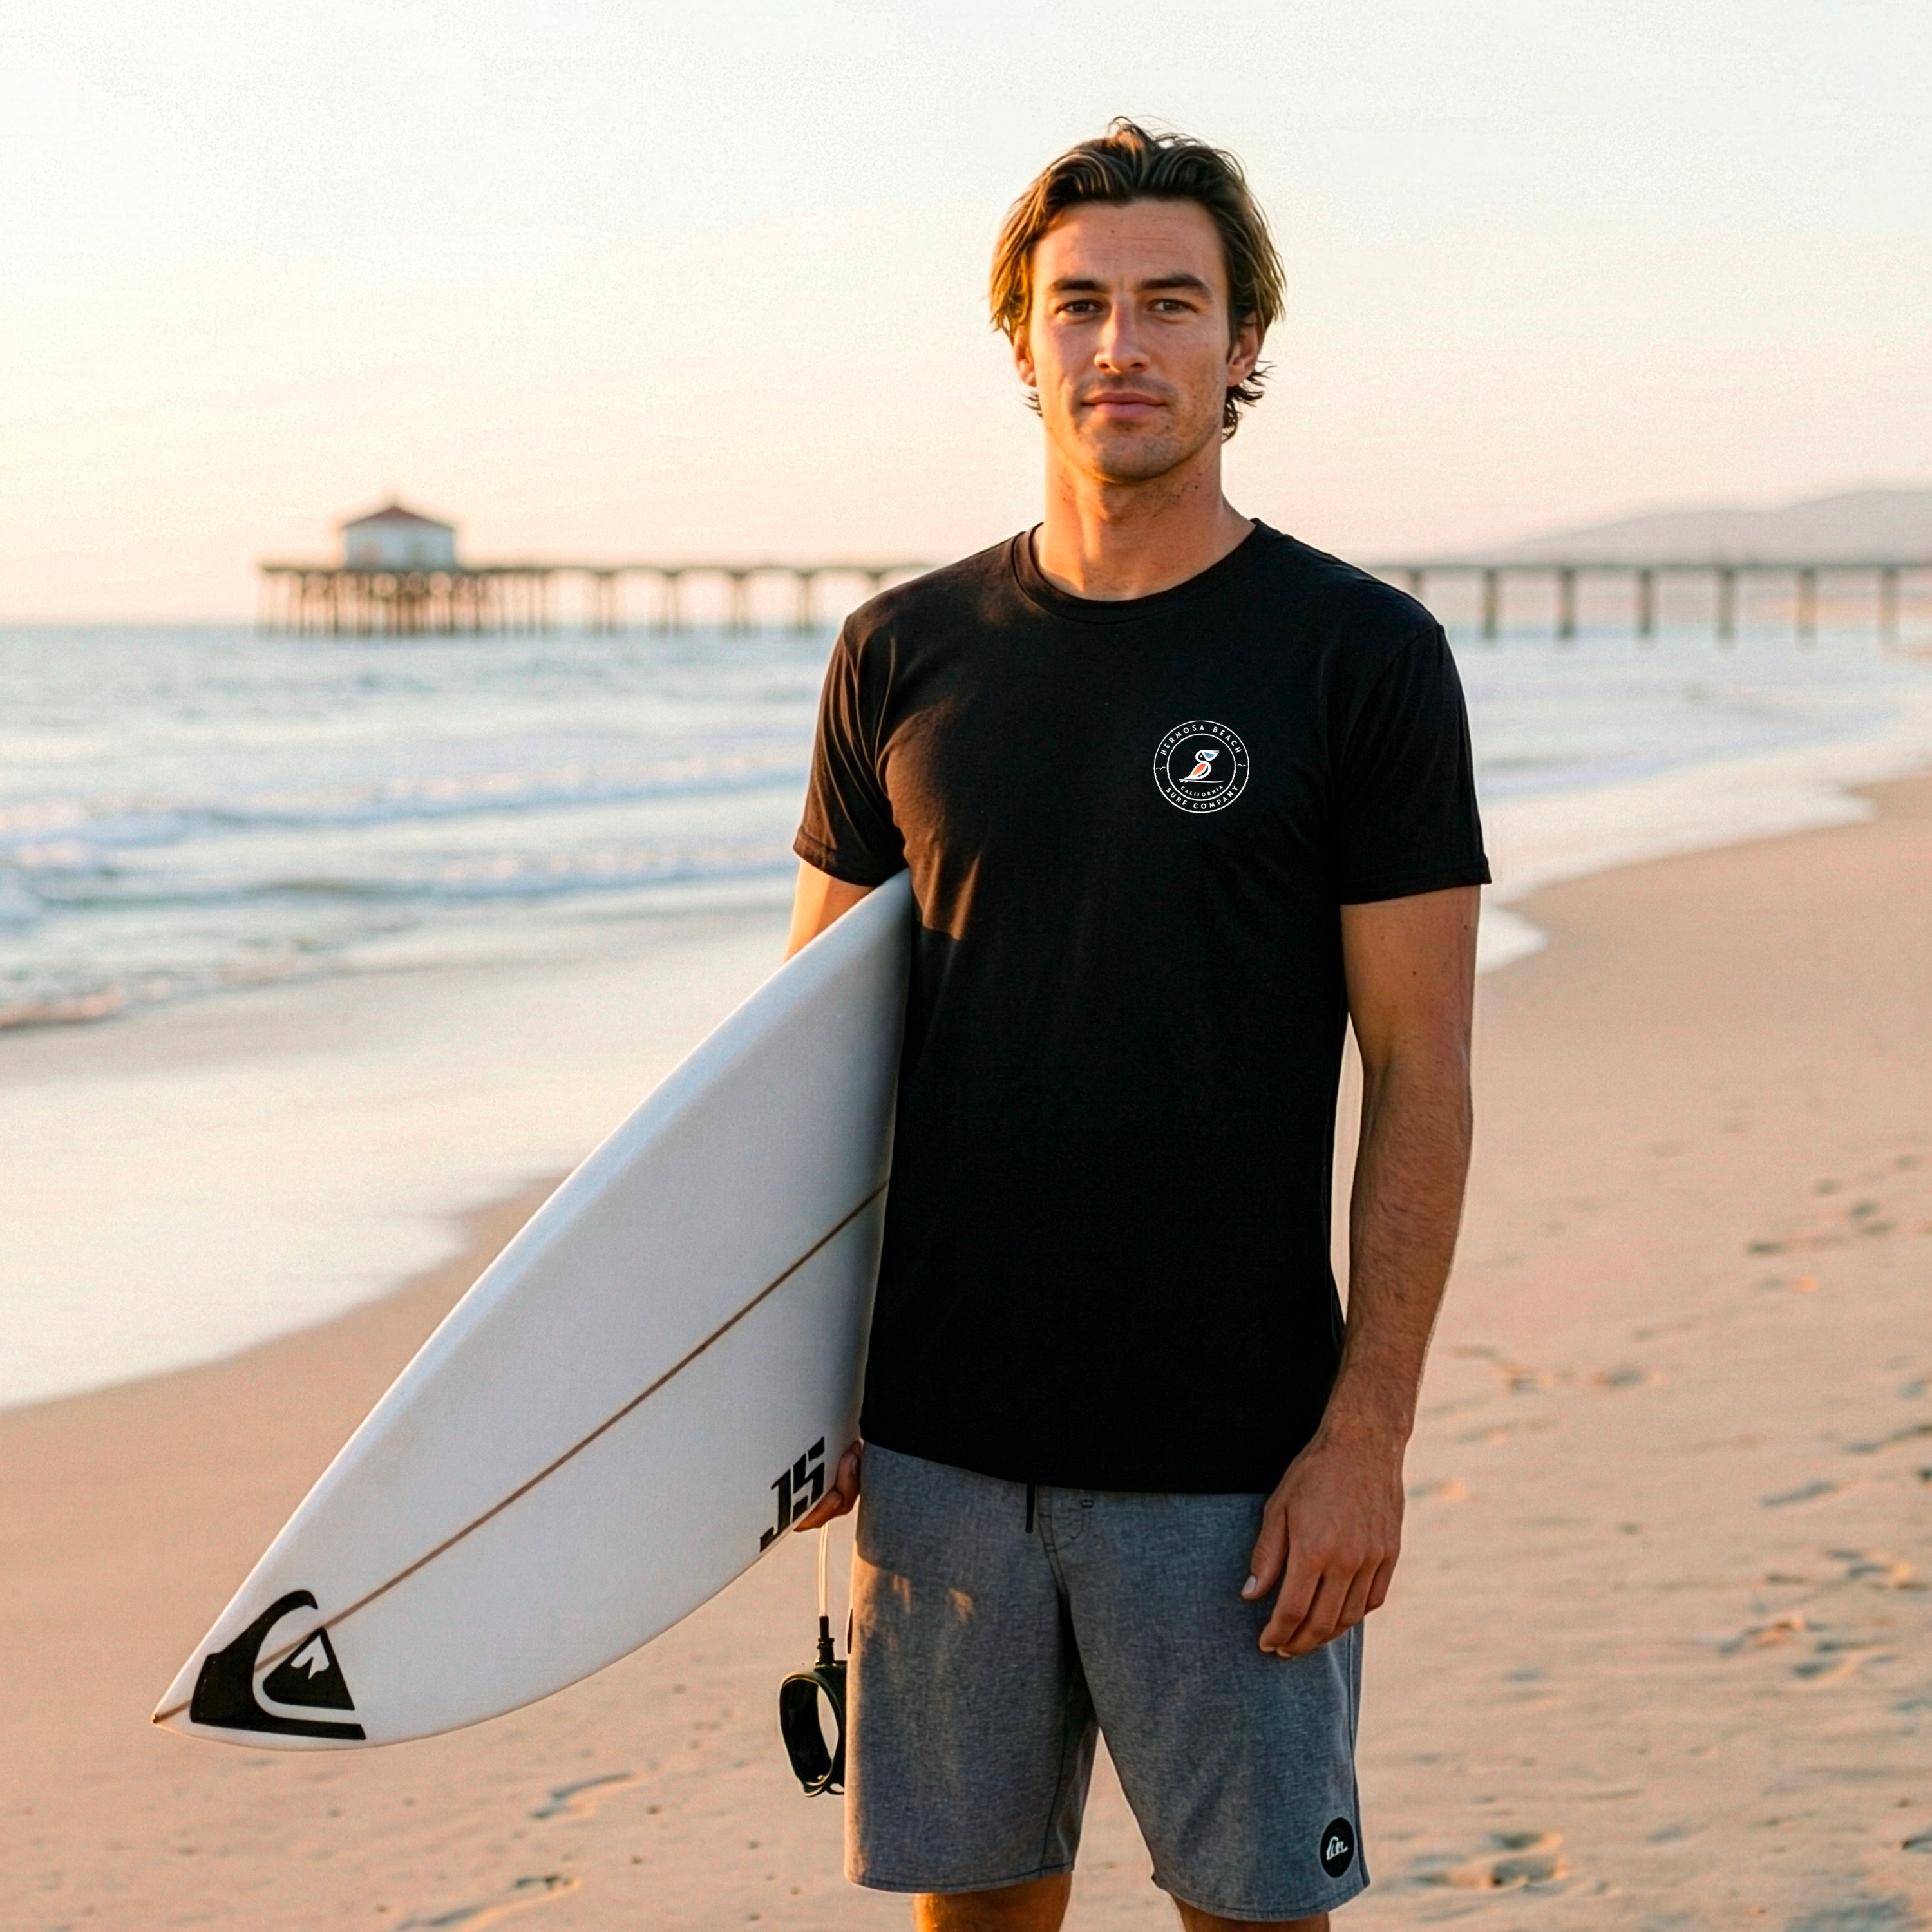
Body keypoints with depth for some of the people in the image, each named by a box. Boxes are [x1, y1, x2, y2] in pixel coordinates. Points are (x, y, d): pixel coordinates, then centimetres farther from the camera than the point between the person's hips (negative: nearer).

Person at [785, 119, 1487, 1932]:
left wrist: (1367, 1432, -11)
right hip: (939, 1432, 3)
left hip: (1230, 1455, -3)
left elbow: (1421, 1080, -6)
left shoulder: (1359, 656, -4)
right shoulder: (905, 656, 6)